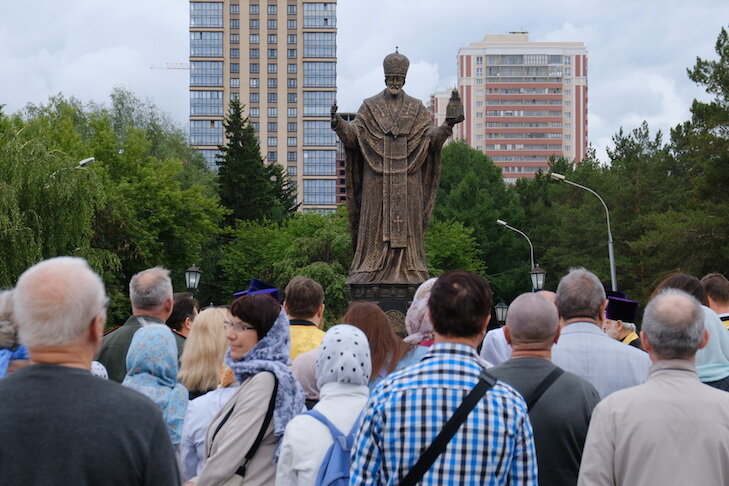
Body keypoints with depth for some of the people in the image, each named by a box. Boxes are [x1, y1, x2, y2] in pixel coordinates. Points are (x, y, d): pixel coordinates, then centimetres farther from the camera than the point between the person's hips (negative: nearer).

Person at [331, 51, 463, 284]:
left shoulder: (416, 108, 12)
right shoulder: (370, 106, 9)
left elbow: (431, 136, 4)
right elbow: (354, 133, -1)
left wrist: (447, 126, -15)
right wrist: (338, 123, -20)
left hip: (407, 176, 1)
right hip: (376, 175, -1)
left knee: (407, 220, -1)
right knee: (375, 220, -4)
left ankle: (406, 270, 0)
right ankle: (373, 271, -3)